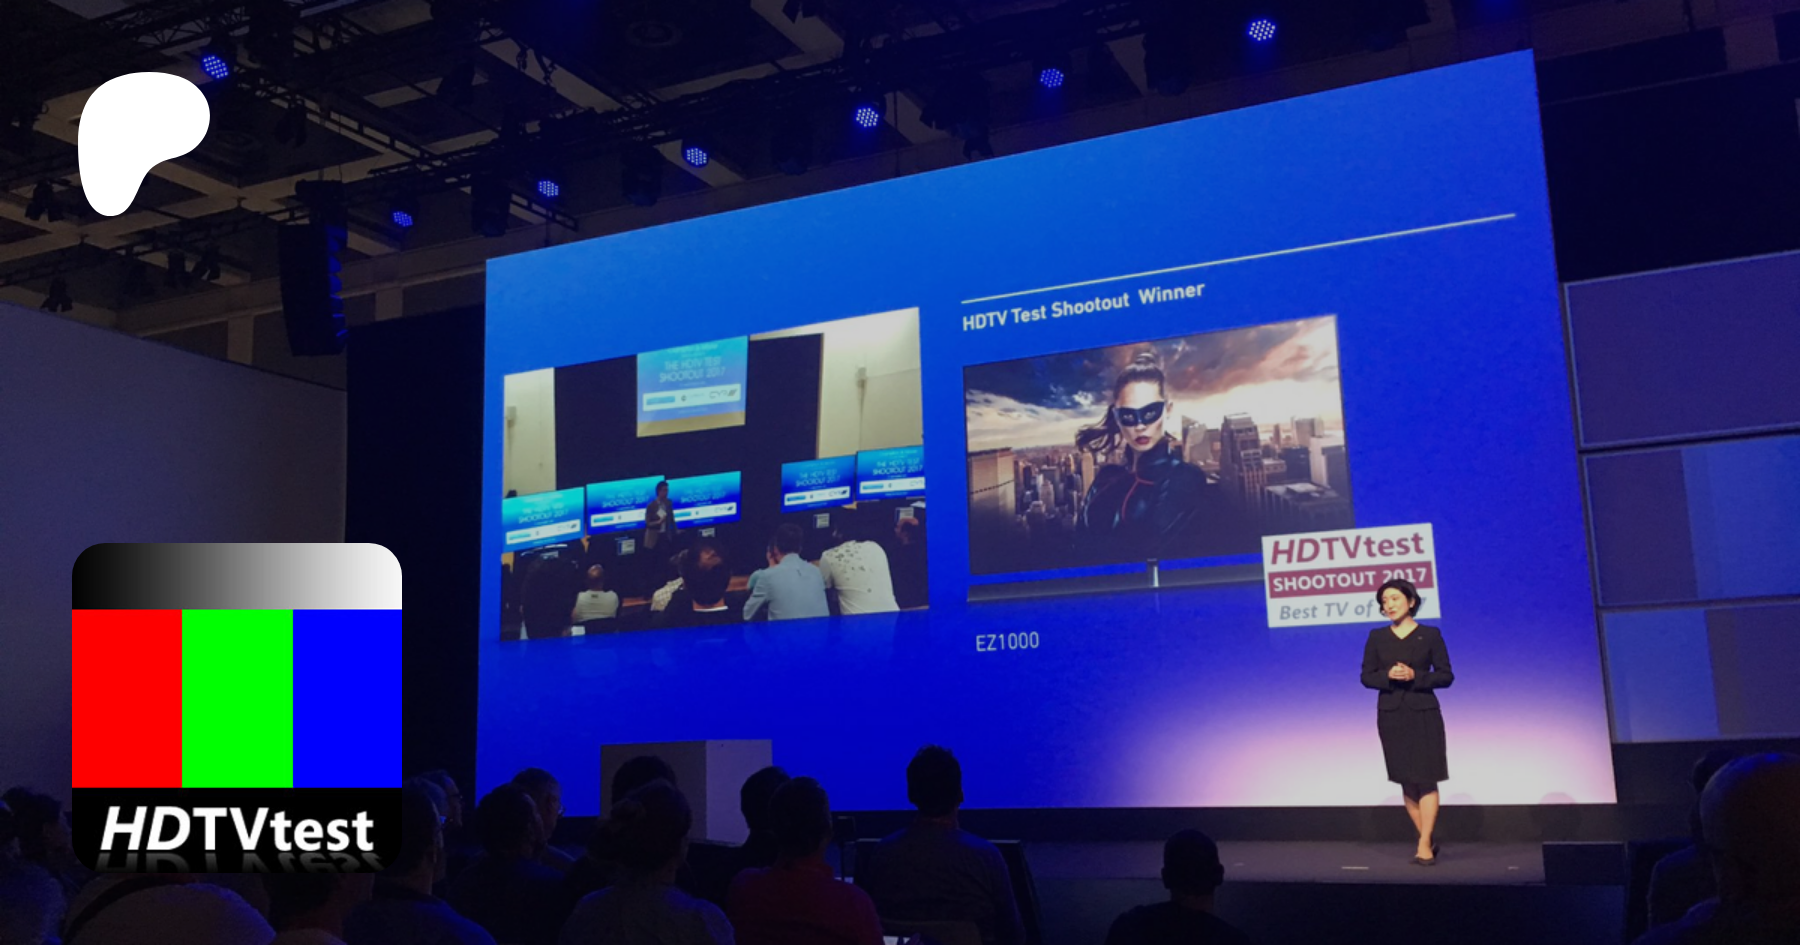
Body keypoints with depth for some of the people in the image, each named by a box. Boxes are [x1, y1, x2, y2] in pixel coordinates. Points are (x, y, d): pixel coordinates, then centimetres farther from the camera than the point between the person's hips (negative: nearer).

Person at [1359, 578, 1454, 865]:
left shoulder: (1430, 635, 0)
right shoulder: (1377, 637, 6)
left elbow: (1446, 675, -1)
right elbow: (1367, 676, 5)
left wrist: (1414, 676, -16)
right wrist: (1388, 675, -15)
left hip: (1423, 713, -2)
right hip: (1391, 715, 3)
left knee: (1426, 779, -7)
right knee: (1406, 781, 6)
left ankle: (1424, 846, -5)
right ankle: (1428, 841, 17)